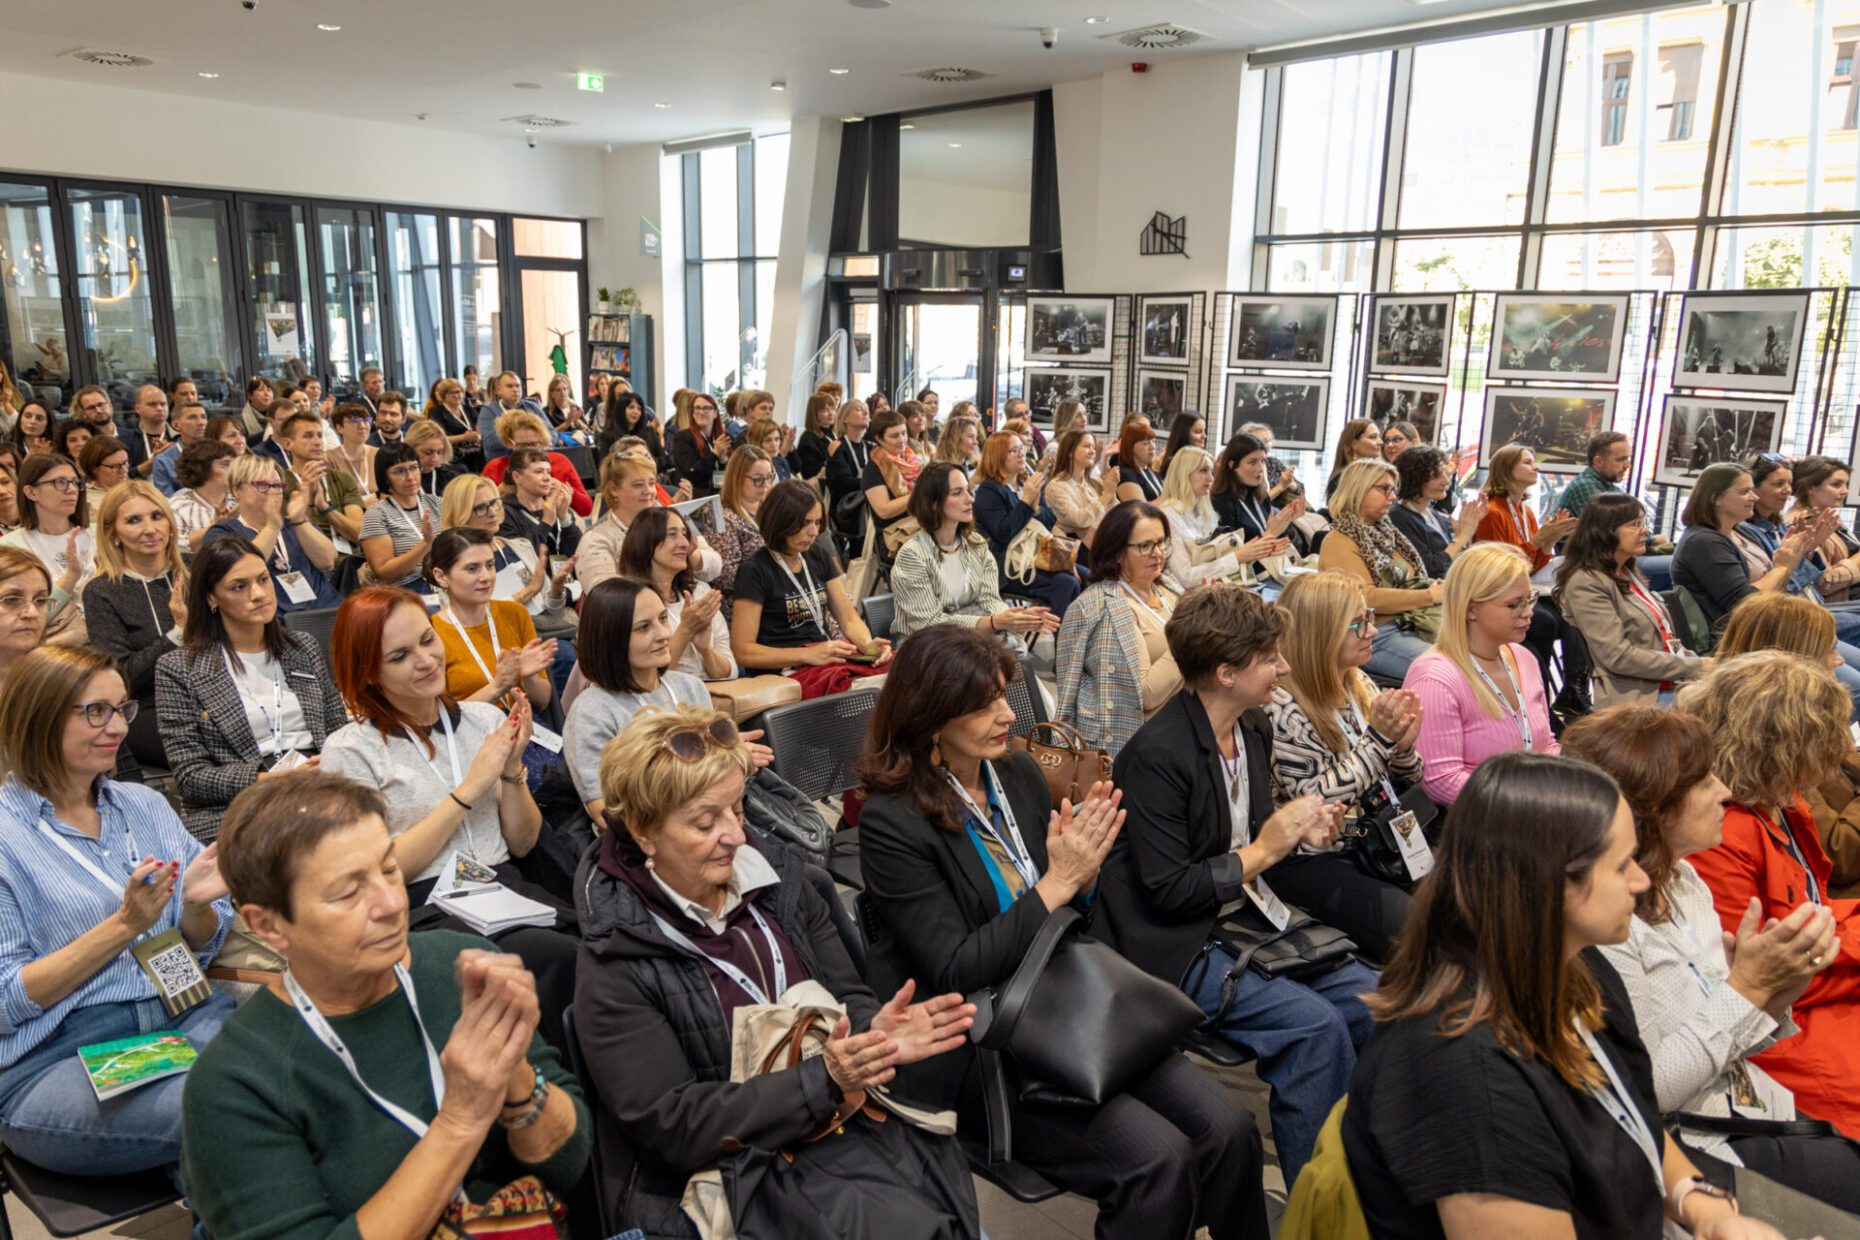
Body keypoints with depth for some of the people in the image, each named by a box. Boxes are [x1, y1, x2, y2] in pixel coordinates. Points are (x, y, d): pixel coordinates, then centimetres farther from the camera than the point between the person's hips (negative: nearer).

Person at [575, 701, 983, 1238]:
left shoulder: (775, 875, 3)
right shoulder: (616, 964, -13)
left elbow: (847, 998, 8)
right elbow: (673, 1126, -15)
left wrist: (877, 1032, -16)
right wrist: (822, 1079, -24)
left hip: (841, 1119, 5)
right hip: (730, 1170, -5)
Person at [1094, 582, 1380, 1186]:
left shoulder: (1254, 726, 6)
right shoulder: (1155, 754, -21)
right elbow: (1166, 892, -20)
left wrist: (1298, 832, -2)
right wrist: (1264, 851, -18)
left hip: (1248, 917, 9)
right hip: (1179, 945, -8)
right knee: (1314, 1023, -23)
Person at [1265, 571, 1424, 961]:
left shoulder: (1359, 684, 7)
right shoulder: (1281, 708, -16)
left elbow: (1404, 783, 14)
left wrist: (1402, 745, -10)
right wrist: (1377, 739, -21)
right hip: (1314, 859, -8)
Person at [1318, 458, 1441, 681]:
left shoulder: (1385, 532, 20)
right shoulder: (1338, 542, -7)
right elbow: (1367, 598, -18)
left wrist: (1436, 587, 1)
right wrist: (1429, 596, -12)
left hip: (1412, 625, 8)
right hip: (1375, 637, -8)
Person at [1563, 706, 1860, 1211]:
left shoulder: (1683, 880, 4)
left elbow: (1723, 1037, 11)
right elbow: (1640, 1095, -22)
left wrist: (1775, 992, -9)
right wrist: (1747, 987, -21)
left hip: (1756, 1105, 8)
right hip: (1684, 1146, -8)